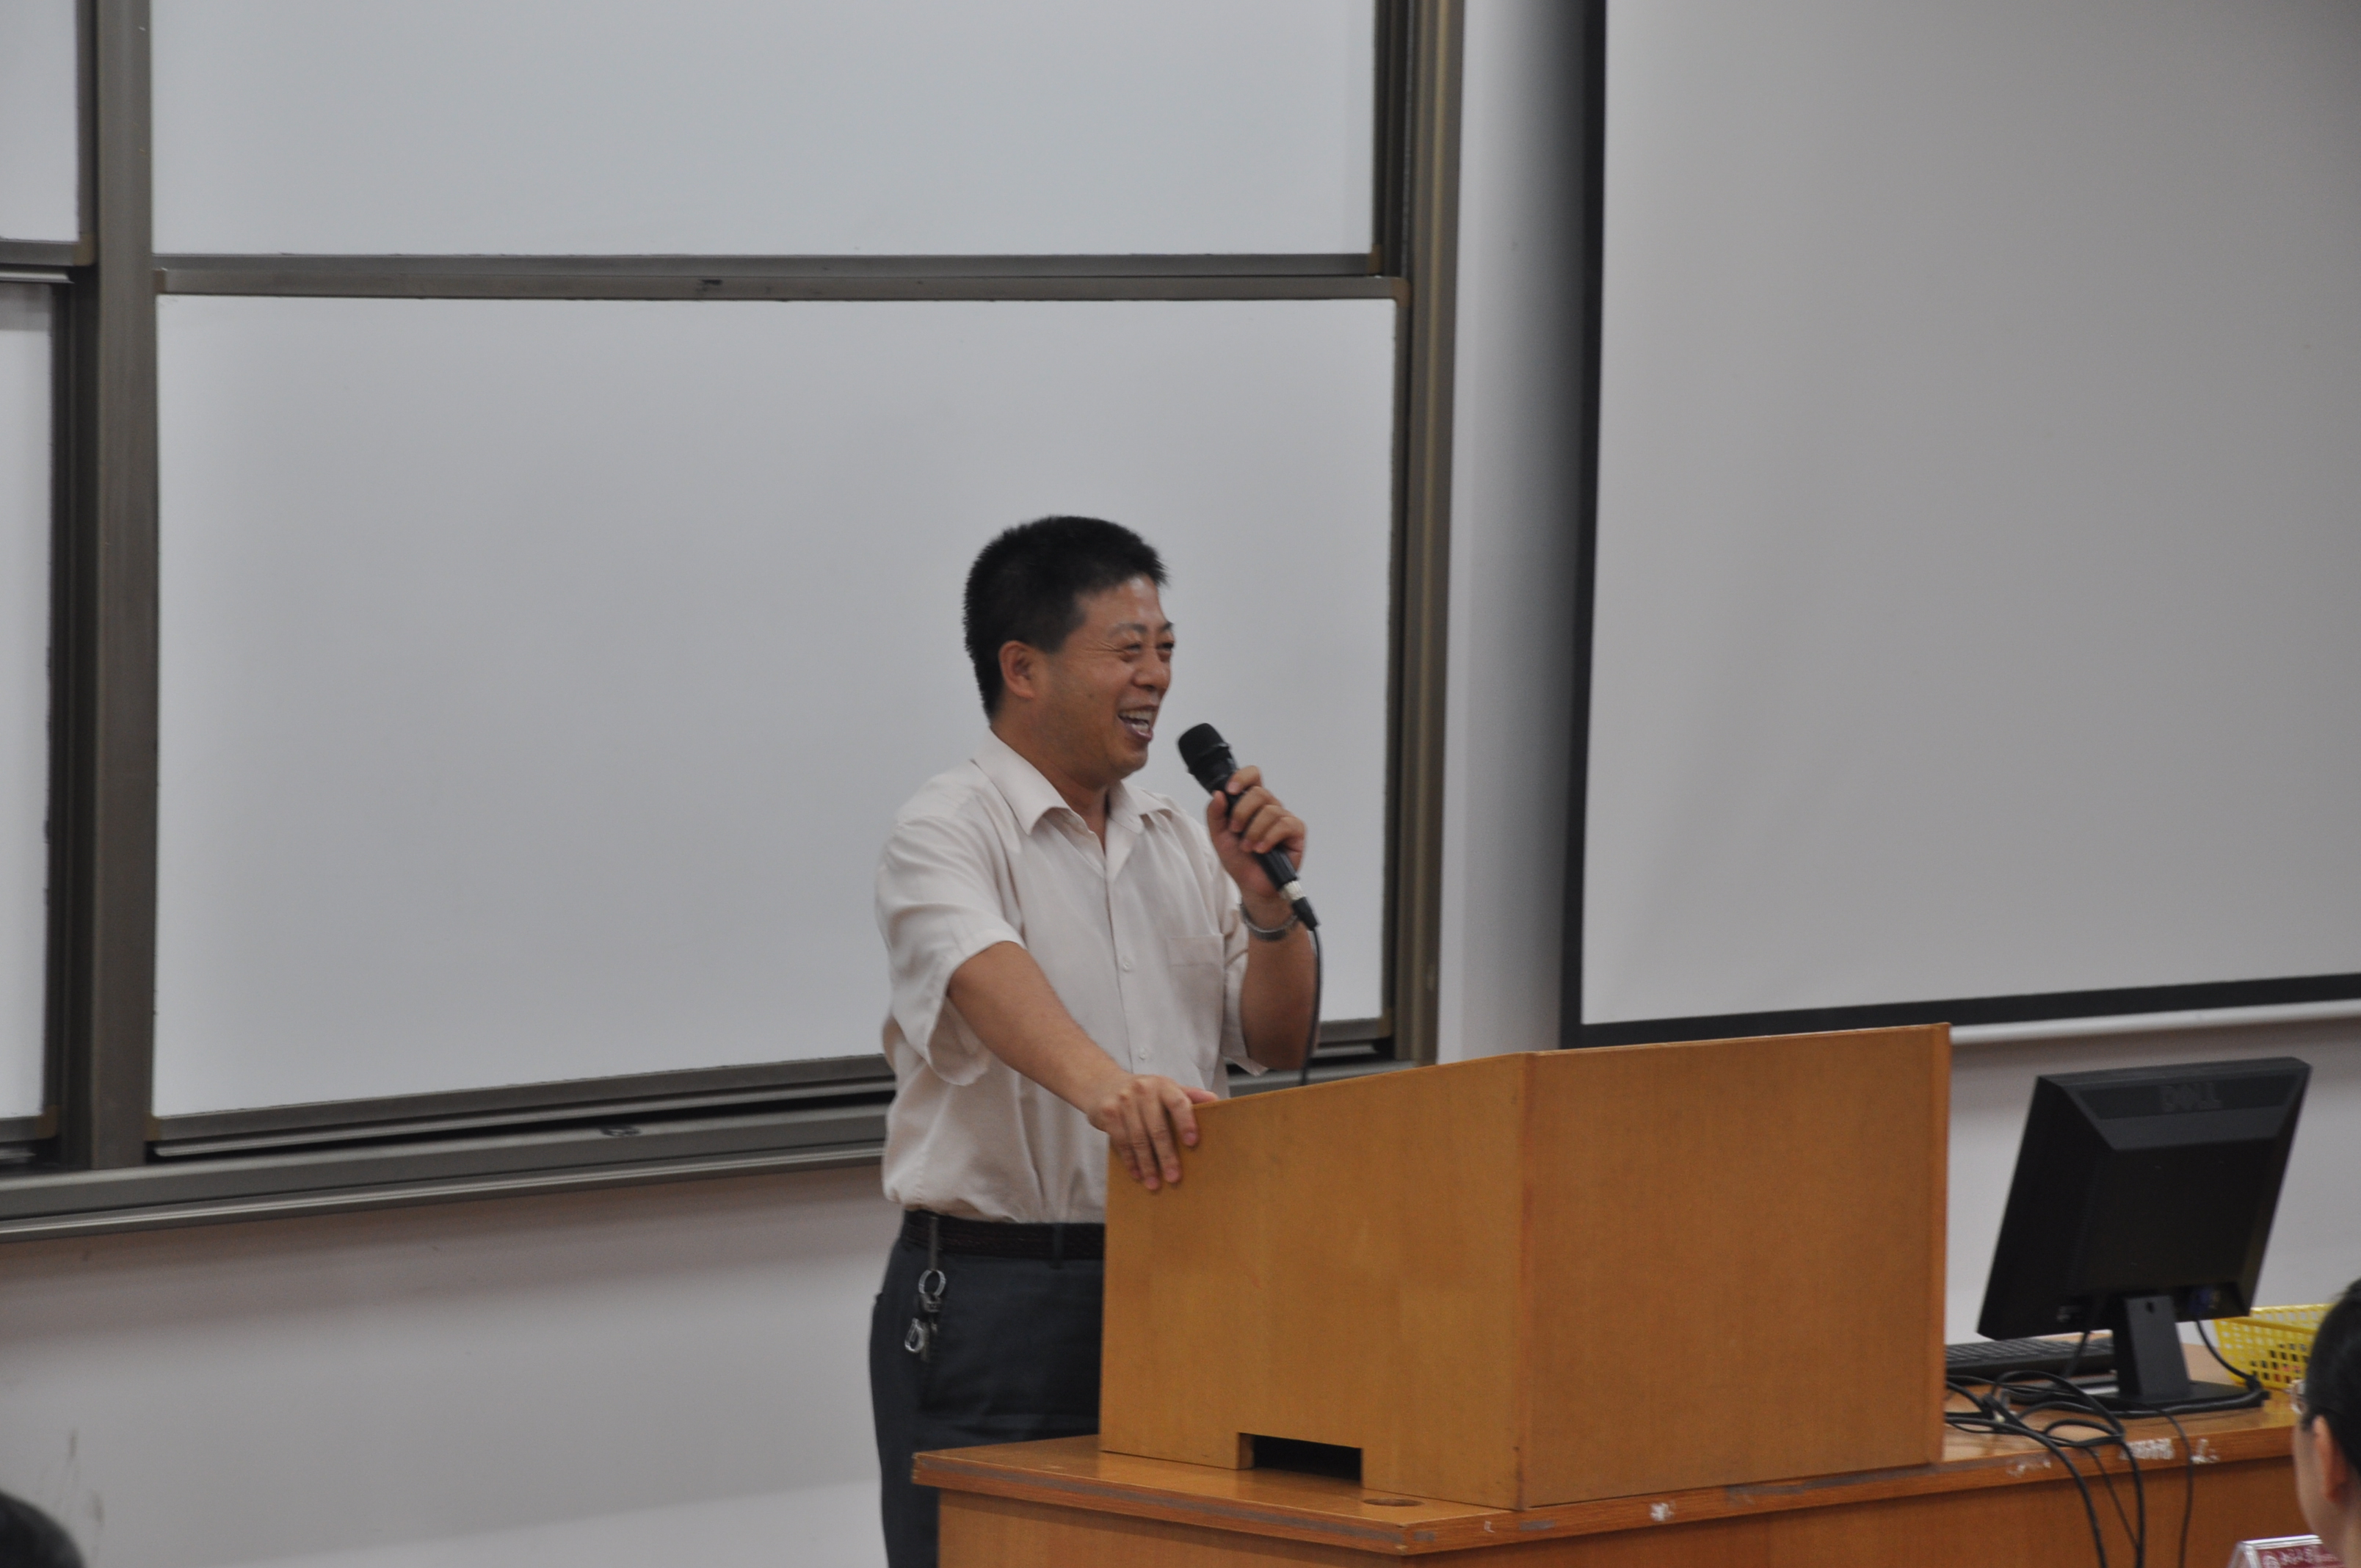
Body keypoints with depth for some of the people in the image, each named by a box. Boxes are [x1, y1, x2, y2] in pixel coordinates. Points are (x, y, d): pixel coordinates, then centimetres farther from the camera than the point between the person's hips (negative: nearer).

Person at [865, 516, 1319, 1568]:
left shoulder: (1178, 842, 14)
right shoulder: (946, 837, -8)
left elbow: (1277, 1044, 15)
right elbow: (986, 977, -29)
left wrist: (1266, 899, -4)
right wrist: (1105, 1085, -48)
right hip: (993, 1298, -6)